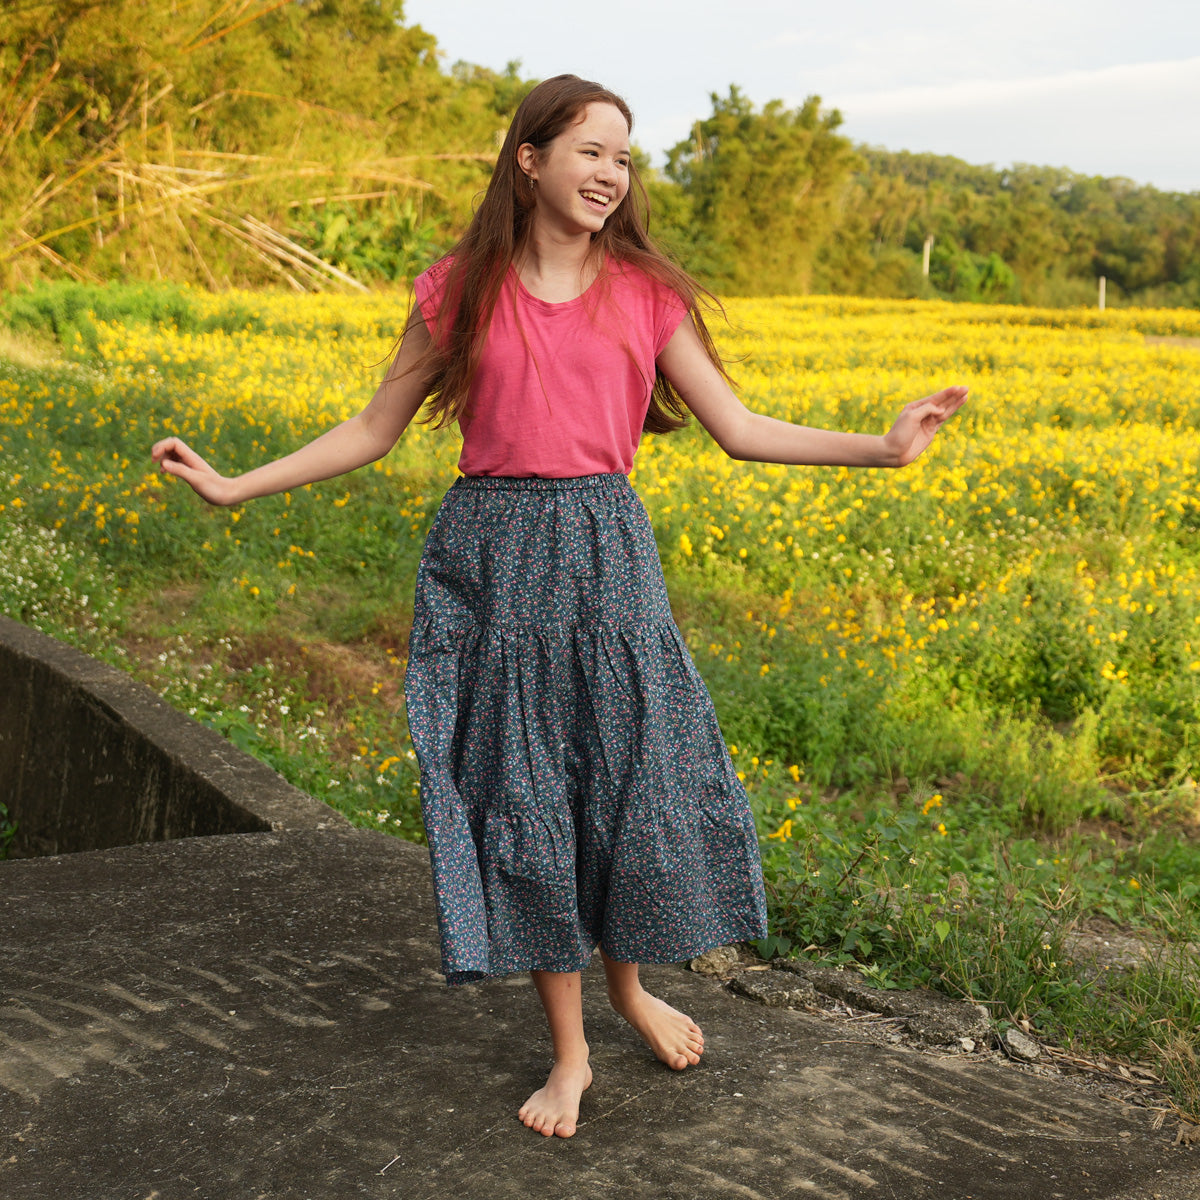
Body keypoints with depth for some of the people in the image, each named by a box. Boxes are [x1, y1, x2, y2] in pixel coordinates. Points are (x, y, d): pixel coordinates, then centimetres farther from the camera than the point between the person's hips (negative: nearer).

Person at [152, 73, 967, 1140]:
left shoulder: (646, 293, 6)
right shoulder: (461, 291, 4)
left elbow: (739, 430, 6)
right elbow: (376, 429, 9)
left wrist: (885, 446, -3)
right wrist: (236, 485, 4)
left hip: (607, 555, 1)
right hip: (491, 562, -1)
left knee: (638, 778, 3)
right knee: (521, 801, 4)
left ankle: (629, 985, 34)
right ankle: (570, 1052, 20)